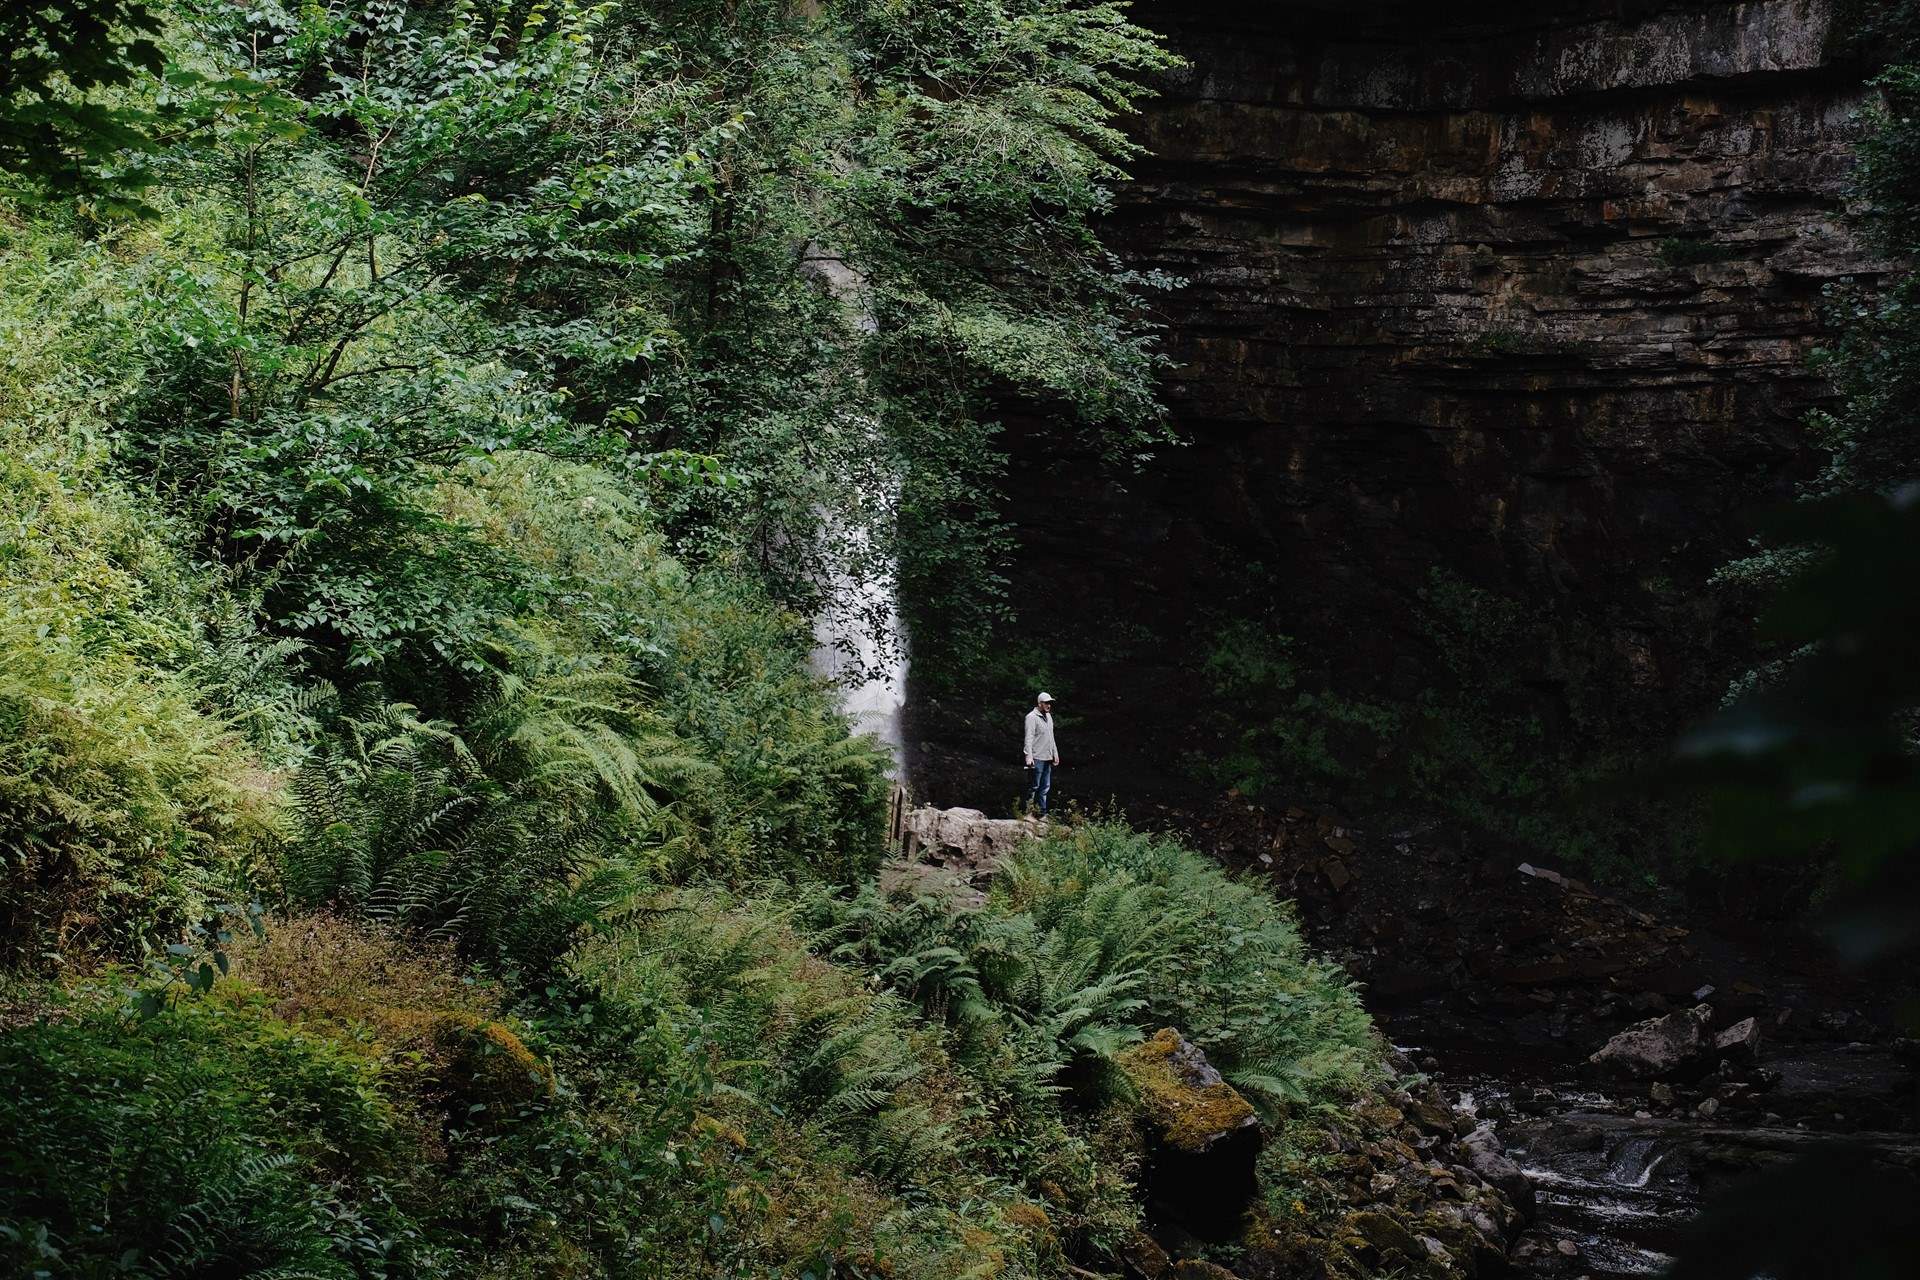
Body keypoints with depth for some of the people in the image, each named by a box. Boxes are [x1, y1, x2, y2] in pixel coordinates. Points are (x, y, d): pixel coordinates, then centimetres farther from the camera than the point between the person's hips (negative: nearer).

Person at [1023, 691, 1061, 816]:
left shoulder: (1048, 716, 17)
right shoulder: (1032, 717, -9)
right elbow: (1029, 738, -16)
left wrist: (1055, 753, 22)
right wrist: (1029, 757, -24)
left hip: (1047, 758, 8)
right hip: (1037, 758, -8)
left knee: (1045, 787, 9)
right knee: (1034, 787, -6)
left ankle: (1042, 813, 13)